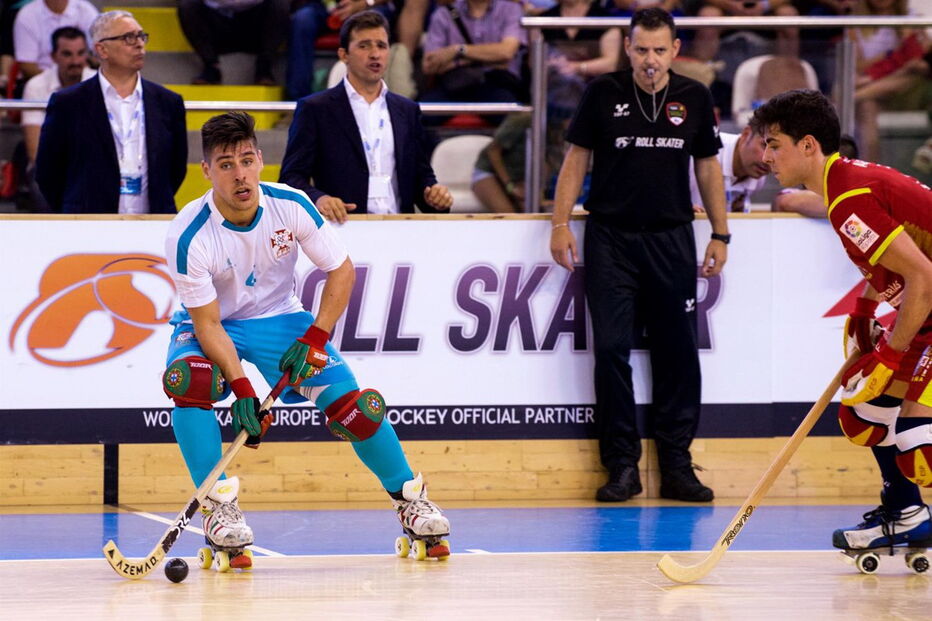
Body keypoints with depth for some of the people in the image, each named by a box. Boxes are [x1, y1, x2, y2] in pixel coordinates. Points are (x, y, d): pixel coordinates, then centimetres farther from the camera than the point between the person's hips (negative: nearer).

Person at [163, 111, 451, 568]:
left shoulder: (291, 206, -19)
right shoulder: (189, 236, -26)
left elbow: (341, 271, -7)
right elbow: (207, 322, -23)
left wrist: (313, 339, -17)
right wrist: (241, 389, -33)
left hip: (279, 317, 2)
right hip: (211, 326, -2)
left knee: (350, 403, -13)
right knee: (189, 380, -35)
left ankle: (408, 497, 11)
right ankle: (219, 505, -25)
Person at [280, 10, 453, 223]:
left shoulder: (407, 111, 19)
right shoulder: (315, 110, 6)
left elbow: (420, 176, 23)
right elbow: (291, 178, 1)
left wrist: (434, 195, 0)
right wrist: (318, 198, -20)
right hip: (342, 228, -4)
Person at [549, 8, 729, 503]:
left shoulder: (694, 98, 4)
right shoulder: (603, 94, 0)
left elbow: (708, 166, 12)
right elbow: (576, 160, 4)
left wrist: (720, 234, 9)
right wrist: (561, 224, -4)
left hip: (671, 239, 1)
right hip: (610, 238, -1)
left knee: (677, 352, 2)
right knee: (612, 349, -4)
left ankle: (676, 466, 8)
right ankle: (622, 466, 2)